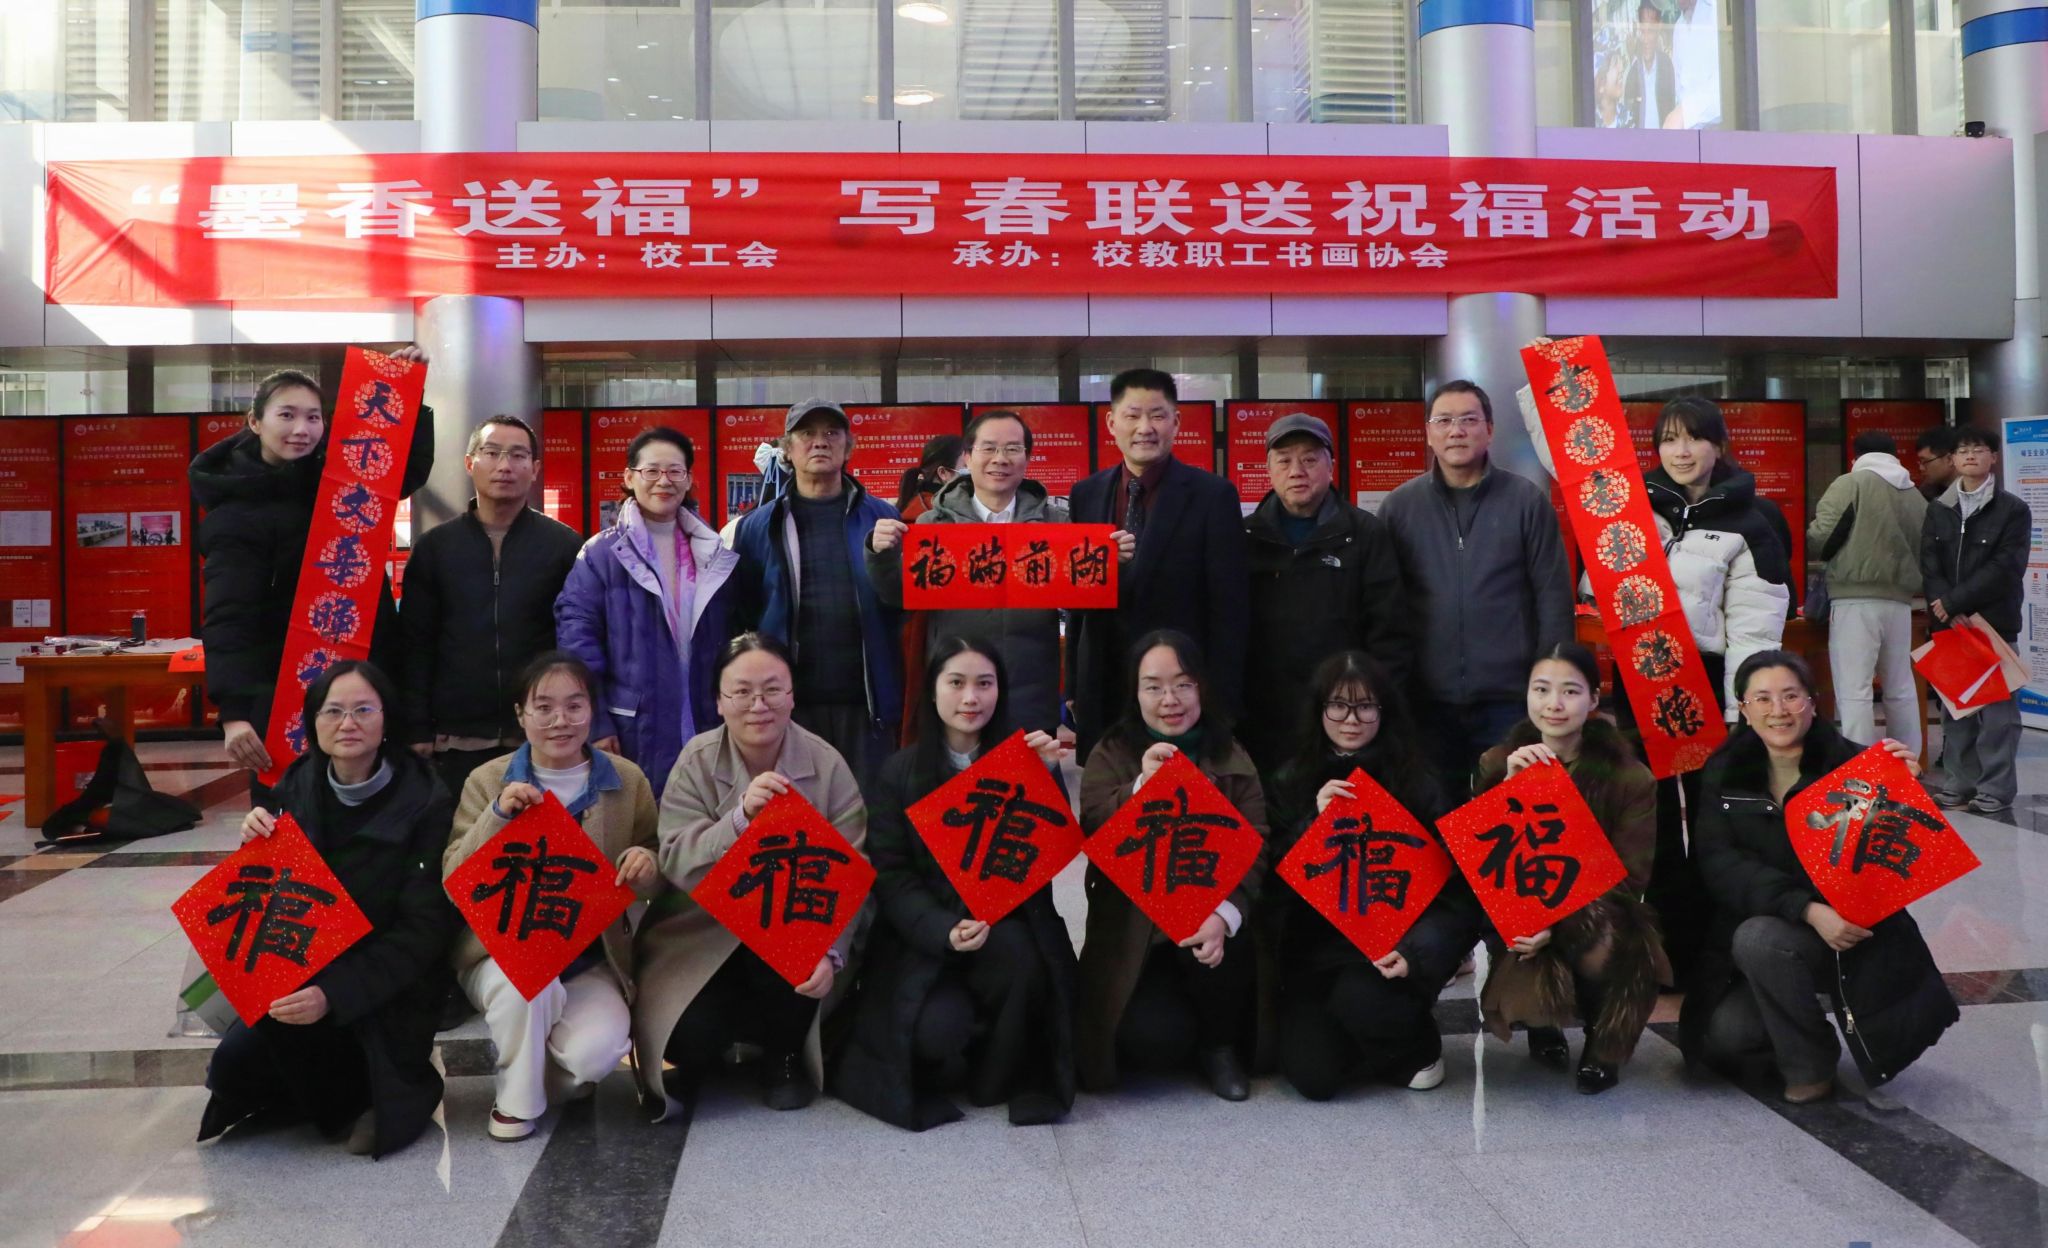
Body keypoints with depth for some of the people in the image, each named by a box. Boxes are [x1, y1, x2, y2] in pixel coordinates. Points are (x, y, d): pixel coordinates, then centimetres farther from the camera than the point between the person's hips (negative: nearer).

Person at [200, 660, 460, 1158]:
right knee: (233, 1066, -18)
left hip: (387, 986, -4)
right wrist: (256, 849, -14)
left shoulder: (425, 802, -15)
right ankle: (347, 1098, 11)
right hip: (300, 972, 5)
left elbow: (424, 929, -17)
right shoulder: (297, 786, 1)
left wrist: (335, 994, -28)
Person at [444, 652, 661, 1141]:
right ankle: (515, 1099, -5)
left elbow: (655, 884, 10)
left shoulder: (627, 780, 2)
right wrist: (497, 817, -22)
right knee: (528, 983, -35)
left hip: (592, 959, 1)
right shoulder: (487, 782, 1)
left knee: (596, 1051, -27)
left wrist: (648, 866, -16)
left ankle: (551, 1067, 11)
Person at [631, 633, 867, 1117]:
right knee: (694, 1031, -22)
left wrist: (831, 954, -27)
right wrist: (740, 815, -33)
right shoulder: (696, 761, -7)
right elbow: (676, 863, -18)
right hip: (705, 935, 0)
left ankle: (784, 1056, 4)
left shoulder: (827, 765, -9)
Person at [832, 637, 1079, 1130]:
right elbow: (890, 874, -5)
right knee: (939, 1031, -28)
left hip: (1009, 927, 1)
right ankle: (952, 1068, 11)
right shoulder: (901, 770, 2)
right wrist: (944, 930, -21)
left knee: (1016, 953, -33)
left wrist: (1048, 778, -17)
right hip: (924, 940, -1)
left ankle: (1003, 1077, -6)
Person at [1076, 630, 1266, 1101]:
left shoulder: (1232, 759, 4)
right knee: (1158, 1041, -23)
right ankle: (1174, 1022, 18)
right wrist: (1140, 789, -31)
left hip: (1207, 918, 1)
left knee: (1222, 950, -34)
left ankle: (1220, 1044, -1)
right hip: (1133, 934, 0)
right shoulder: (1111, 756, 3)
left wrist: (1226, 914, -27)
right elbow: (1094, 835, -13)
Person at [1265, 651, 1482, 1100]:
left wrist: (1414, 952, -21)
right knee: (1313, 1076, -16)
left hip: (1391, 939, -1)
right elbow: (1271, 876, -1)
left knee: (1359, 998, -33)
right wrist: (1314, 821, -15)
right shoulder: (1292, 780, 5)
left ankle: (1417, 1047, 3)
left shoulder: (1415, 781, -2)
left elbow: (1452, 883, -5)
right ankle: (1375, 1043, 21)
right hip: (1315, 946, 2)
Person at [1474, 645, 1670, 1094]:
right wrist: (1511, 789, -24)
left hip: (1603, 914, -1)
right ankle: (1544, 1023, 15)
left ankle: (1603, 1044, -2)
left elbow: (1628, 877, -9)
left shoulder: (1629, 777, -7)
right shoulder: (1496, 764, -2)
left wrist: (1560, 923, -25)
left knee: (1593, 923, -37)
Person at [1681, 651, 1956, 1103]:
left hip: (1850, 938, -3)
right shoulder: (1726, 771, -3)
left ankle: (1811, 1062, -6)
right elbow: (1720, 863, -13)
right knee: (1723, 1035, -18)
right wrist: (1806, 909, -27)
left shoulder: (1852, 765, -11)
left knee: (1758, 938, -32)